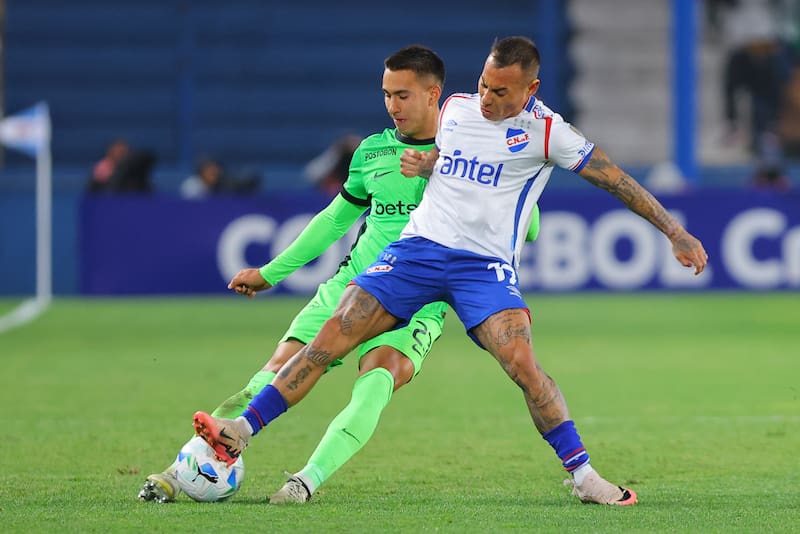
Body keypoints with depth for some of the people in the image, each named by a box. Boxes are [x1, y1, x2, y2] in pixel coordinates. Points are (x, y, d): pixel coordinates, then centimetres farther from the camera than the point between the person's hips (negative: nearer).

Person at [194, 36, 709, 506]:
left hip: (486, 264, -3)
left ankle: (583, 475, -10)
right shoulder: (454, 109, 9)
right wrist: (419, 163, 3)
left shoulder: (546, 132, -5)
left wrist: (675, 231, -7)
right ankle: (241, 432, -9)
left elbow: (614, 178, -4)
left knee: (522, 363, -24)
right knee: (334, 335, -10)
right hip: (419, 247, 3)